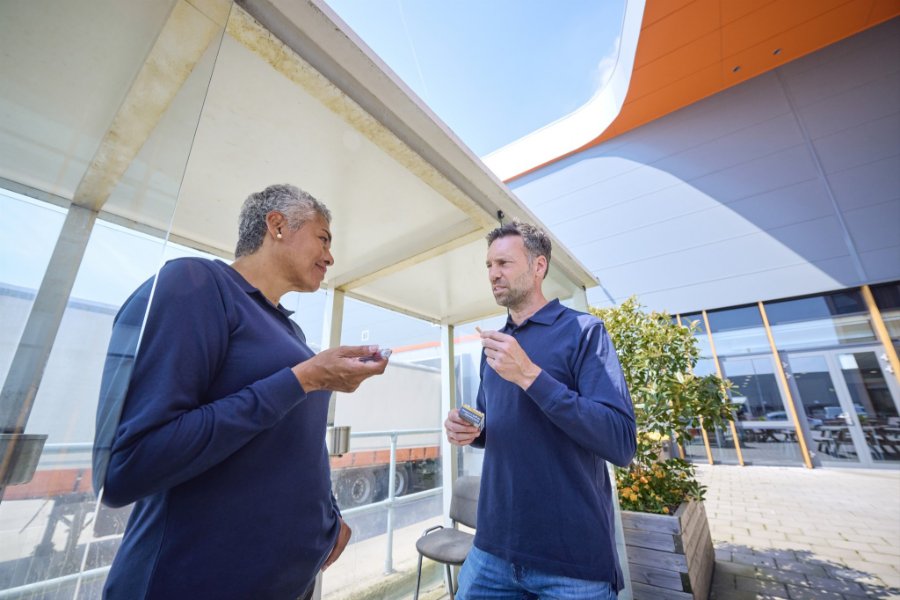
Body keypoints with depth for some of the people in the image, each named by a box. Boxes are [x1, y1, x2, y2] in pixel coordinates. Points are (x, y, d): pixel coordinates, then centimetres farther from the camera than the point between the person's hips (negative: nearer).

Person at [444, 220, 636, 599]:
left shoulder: (584, 331, -11)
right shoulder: (493, 344, 7)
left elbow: (622, 444, -19)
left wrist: (530, 375, -27)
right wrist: (467, 430, -6)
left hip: (572, 559, -4)